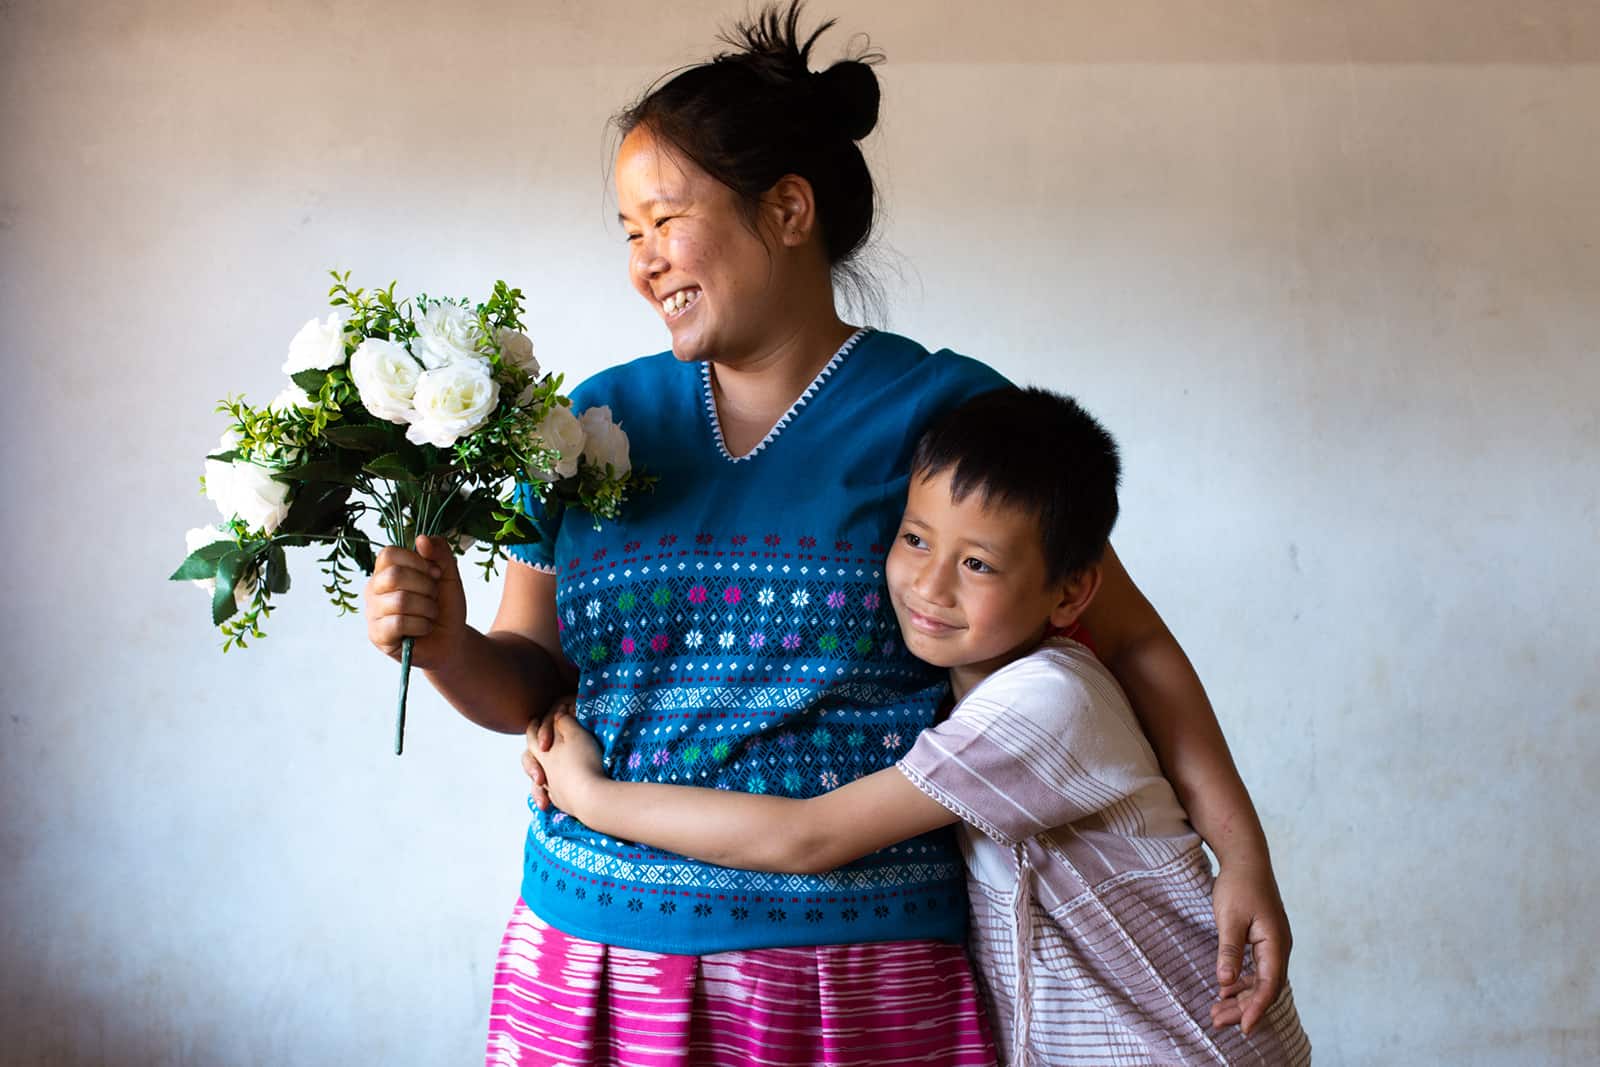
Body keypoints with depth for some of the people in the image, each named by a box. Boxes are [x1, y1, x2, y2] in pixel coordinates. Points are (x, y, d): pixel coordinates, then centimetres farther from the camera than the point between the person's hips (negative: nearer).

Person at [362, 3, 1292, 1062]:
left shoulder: (943, 409, -5)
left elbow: (1128, 638, -1)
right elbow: (533, 682, 9)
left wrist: (1241, 852, -6)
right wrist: (446, 645, -11)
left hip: (863, 982, -3)